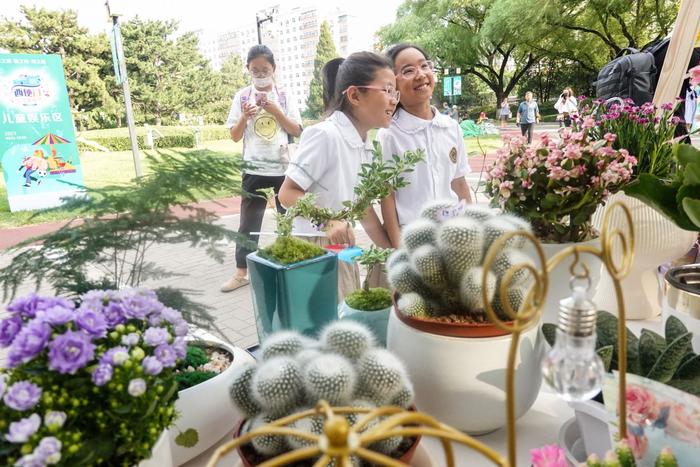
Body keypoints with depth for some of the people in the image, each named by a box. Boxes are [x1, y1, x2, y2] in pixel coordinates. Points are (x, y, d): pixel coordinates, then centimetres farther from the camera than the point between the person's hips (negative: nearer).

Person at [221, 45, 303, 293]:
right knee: (249, 221, 6)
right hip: (254, 169, 0)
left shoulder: (284, 96, 3)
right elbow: (234, 136, 2)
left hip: (283, 168, 1)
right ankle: (241, 272, 15)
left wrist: (275, 111, -11)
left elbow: (296, 130, 0)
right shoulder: (242, 96, 2)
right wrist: (245, 117, -16)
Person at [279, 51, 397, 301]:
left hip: (344, 250, 8)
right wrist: (328, 221, -33)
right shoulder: (324, 135, -20)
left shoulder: (365, 145, 6)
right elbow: (287, 193, -18)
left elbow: (363, 206, 11)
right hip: (314, 250, -8)